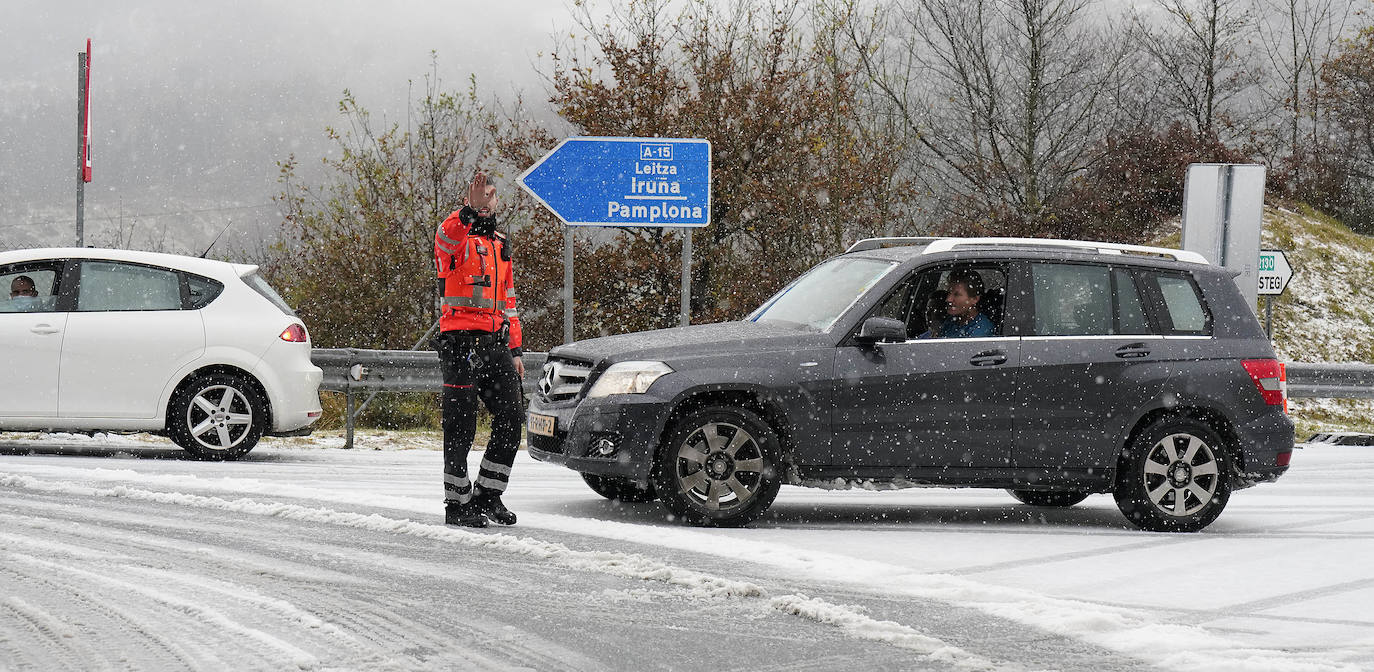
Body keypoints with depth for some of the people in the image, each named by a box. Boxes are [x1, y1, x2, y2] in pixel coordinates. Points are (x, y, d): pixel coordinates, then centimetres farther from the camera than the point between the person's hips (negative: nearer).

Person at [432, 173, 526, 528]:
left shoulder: (500, 245, 22)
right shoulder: (457, 237, -1)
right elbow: (447, 236, -29)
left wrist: (515, 349, 19)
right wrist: (470, 212, -48)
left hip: (495, 342, 7)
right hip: (461, 341, -7)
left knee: (511, 419, 3)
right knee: (461, 428, -3)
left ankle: (487, 495, 14)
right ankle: (457, 504, 4)